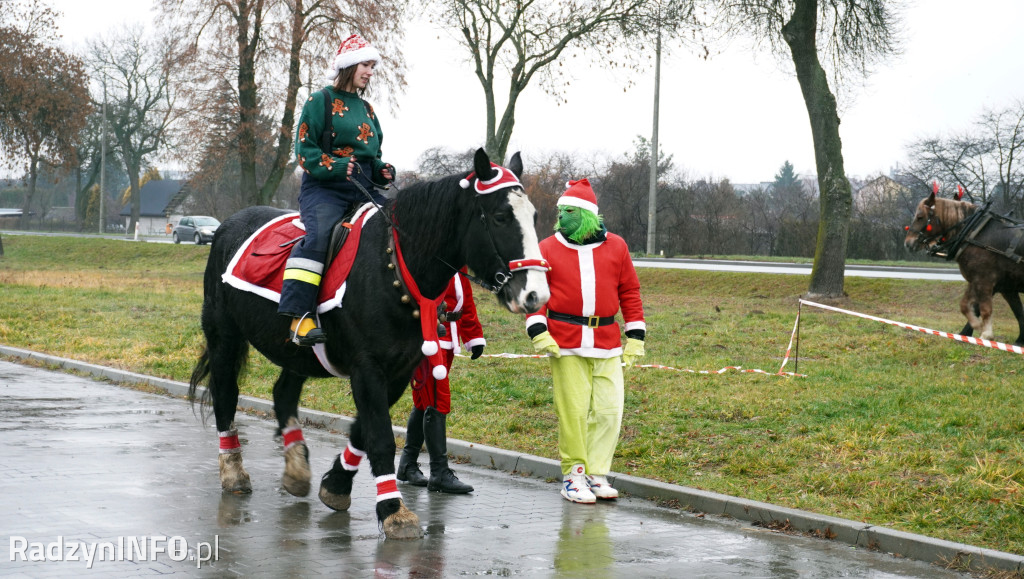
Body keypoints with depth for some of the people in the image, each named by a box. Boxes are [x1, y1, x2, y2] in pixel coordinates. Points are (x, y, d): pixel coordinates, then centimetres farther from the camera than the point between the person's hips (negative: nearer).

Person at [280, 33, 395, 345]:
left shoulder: (366, 110, 23)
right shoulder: (321, 101, 1)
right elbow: (305, 150, -6)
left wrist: (383, 170, 7)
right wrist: (339, 167, -19)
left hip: (364, 190, 7)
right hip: (324, 188, -7)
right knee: (320, 234, -33)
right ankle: (300, 316, -39)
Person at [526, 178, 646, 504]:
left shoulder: (616, 247, 10)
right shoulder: (548, 249, 6)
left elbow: (629, 292, 13)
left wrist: (635, 337, 9)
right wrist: (538, 332, -8)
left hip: (608, 345, 2)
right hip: (566, 344, -2)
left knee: (609, 410, -1)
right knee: (573, 411, -4)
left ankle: (597, 474, 11)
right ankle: (574, 476, 6)